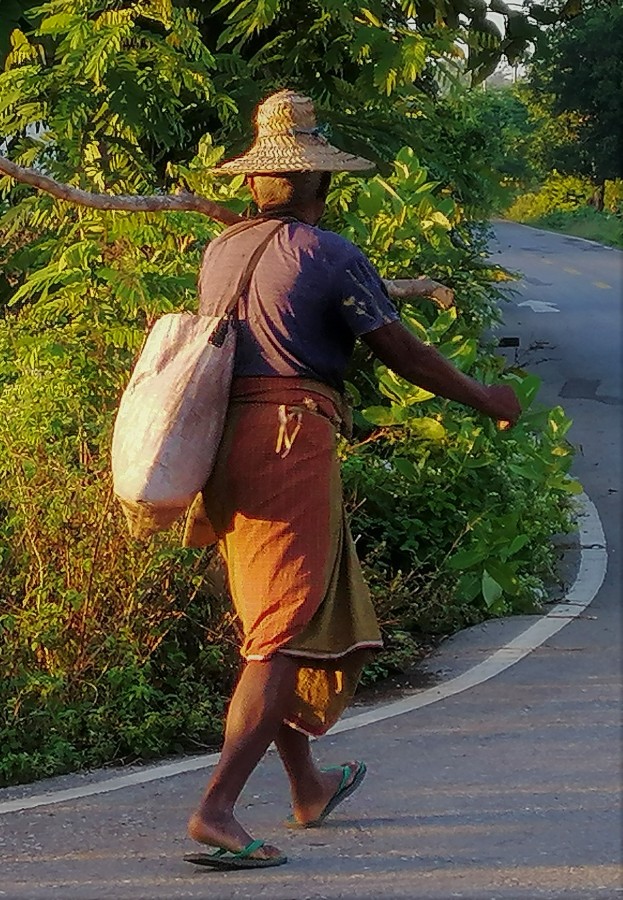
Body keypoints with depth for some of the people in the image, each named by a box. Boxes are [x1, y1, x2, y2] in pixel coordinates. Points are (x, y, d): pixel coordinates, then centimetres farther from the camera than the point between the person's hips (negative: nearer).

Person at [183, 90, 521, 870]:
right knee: (285, 637, -7)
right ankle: (217, 808, -18)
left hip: (224, 442, 8)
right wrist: (485, 399, 11)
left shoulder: (220, 253, 12)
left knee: (269, 622, 20)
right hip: (292, 444, -7)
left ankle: (309, 788, 34)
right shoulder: (330, 256, -8)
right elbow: (401, 353, -5)